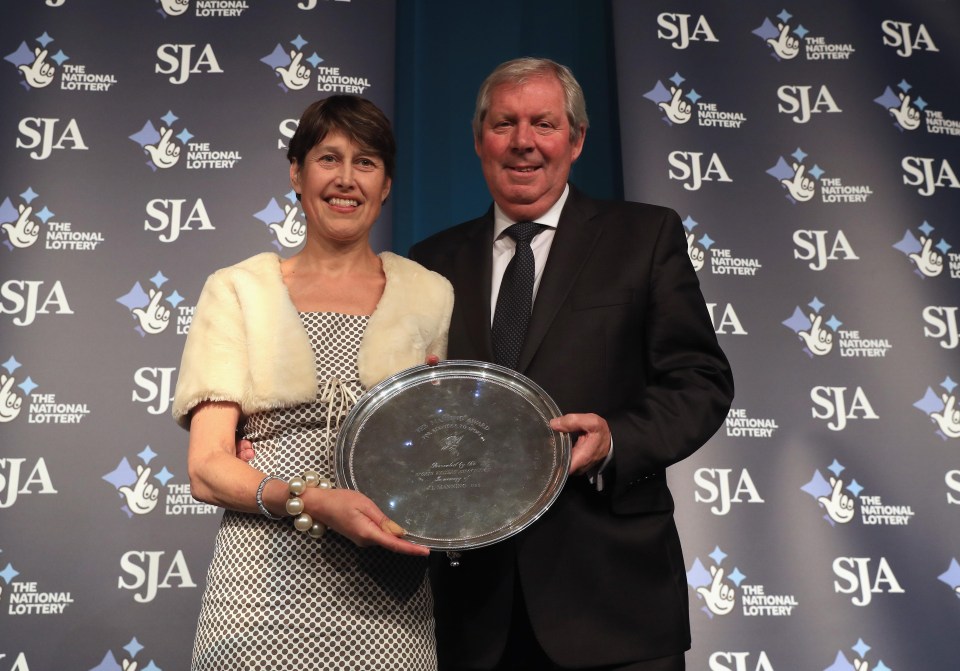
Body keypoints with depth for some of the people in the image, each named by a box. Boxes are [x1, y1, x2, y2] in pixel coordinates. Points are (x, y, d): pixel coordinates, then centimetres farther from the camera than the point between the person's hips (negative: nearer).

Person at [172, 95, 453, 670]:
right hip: (266, 586, -1)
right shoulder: (239, 290, 2)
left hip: (384, 595, 2)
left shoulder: (431, 294, 6)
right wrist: (311, 501, -20)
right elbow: (207, 468, -4)